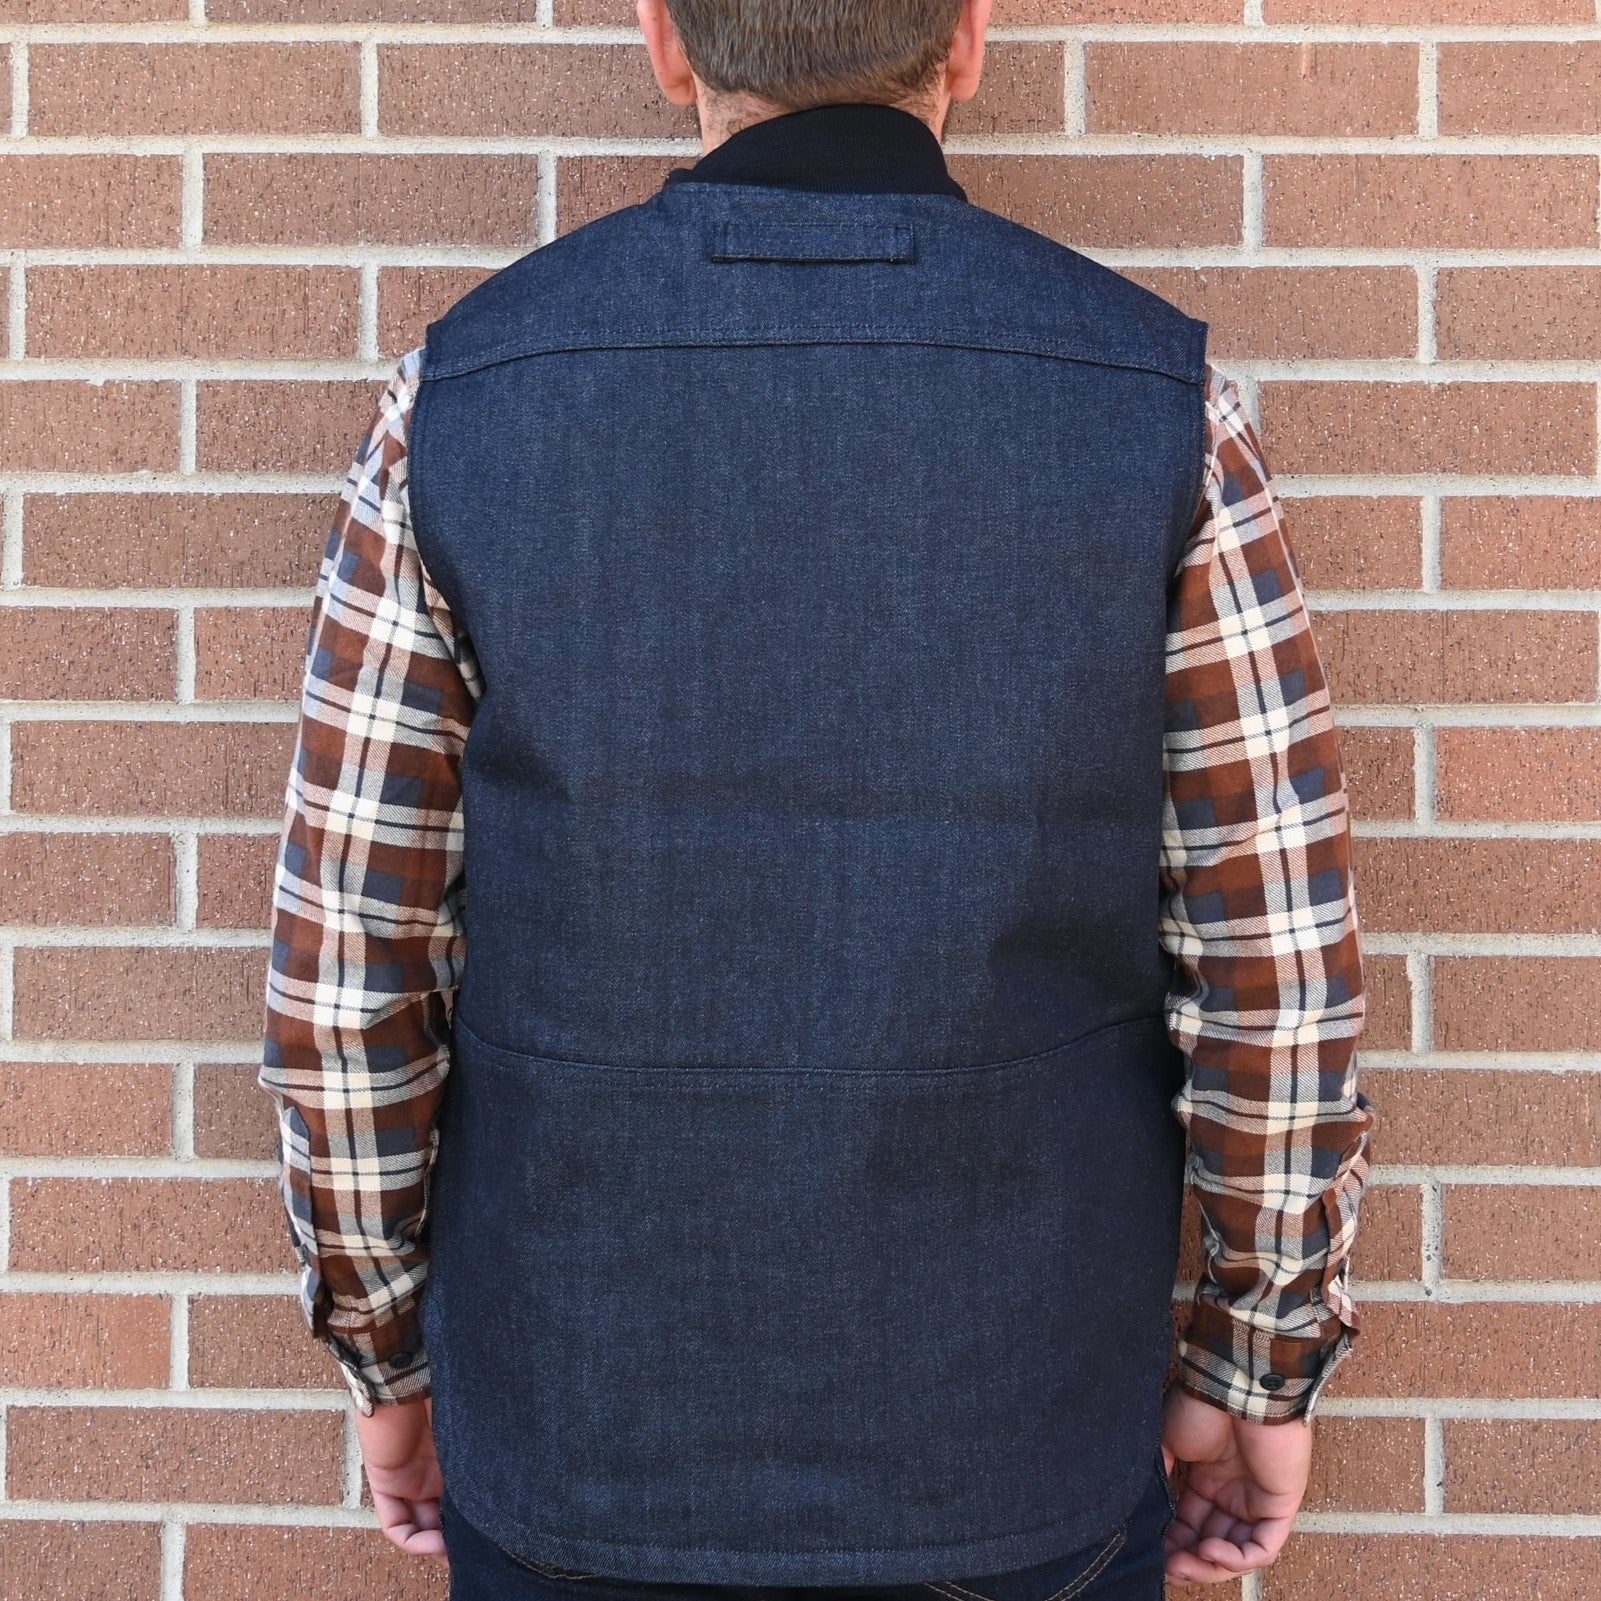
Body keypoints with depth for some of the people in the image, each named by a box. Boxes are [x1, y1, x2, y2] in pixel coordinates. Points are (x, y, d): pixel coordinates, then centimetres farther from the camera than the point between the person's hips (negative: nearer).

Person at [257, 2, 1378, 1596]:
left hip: (585, 1431, 1)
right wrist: (1263, 1366, 5)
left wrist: (388, 1348, 8)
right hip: (1013, 1445, 0)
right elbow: (1276, 961, -10)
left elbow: (345, 958, -7)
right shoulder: (1157, 400, -12)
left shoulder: (463, 391, -11)